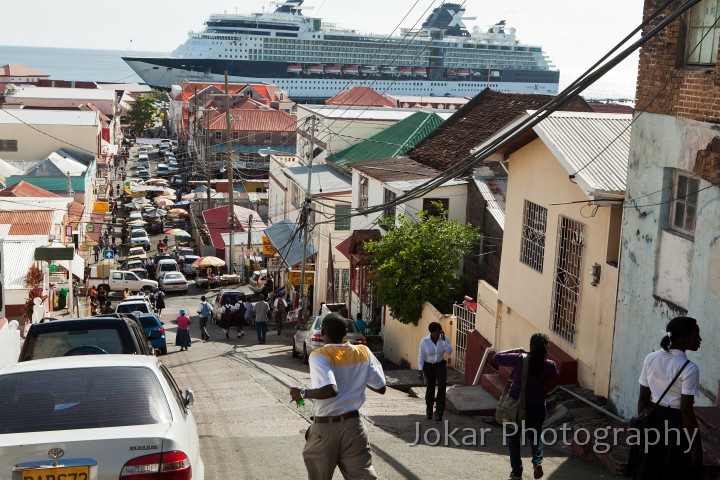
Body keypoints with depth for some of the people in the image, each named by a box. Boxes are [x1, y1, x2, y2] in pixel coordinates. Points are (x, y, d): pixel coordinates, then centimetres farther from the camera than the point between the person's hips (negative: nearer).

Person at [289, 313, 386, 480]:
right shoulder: (363, 352, 1)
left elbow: (330, 390, -29)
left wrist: (302, 393, -14)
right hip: (353, 424, 3)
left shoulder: (319, 356, -13)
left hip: (325, 427, -3)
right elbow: (380, 388, 5)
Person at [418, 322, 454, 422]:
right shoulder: (424, 341, -19)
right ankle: (429, 411, 39)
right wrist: (420, 372, -16)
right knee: (430, 389, 13)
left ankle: (439, 414, -13)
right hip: (428, 366, -1)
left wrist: (443, 340, -31)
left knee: (442, 387, -18)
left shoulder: (444, 338, -13)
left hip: (440, 366, 1)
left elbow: (449, 351, -22)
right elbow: (421, 357, -13)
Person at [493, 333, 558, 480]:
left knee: (514, 438, 16)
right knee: (535, 436, 23)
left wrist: (514, 350, -1)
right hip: (537, 407, 2)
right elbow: (554, 376, 14)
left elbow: (496, 357, -9)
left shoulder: (519, 359, -16)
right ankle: (537, 461, -1)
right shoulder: (549, 365, -10)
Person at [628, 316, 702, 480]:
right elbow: (686, 410, -19)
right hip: (676, 423, -5)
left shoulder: (650, 359, -3)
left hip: (652, 419, 5)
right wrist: (695, 446, -13)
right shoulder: (689, 369, -19)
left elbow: (643, 398, 3)